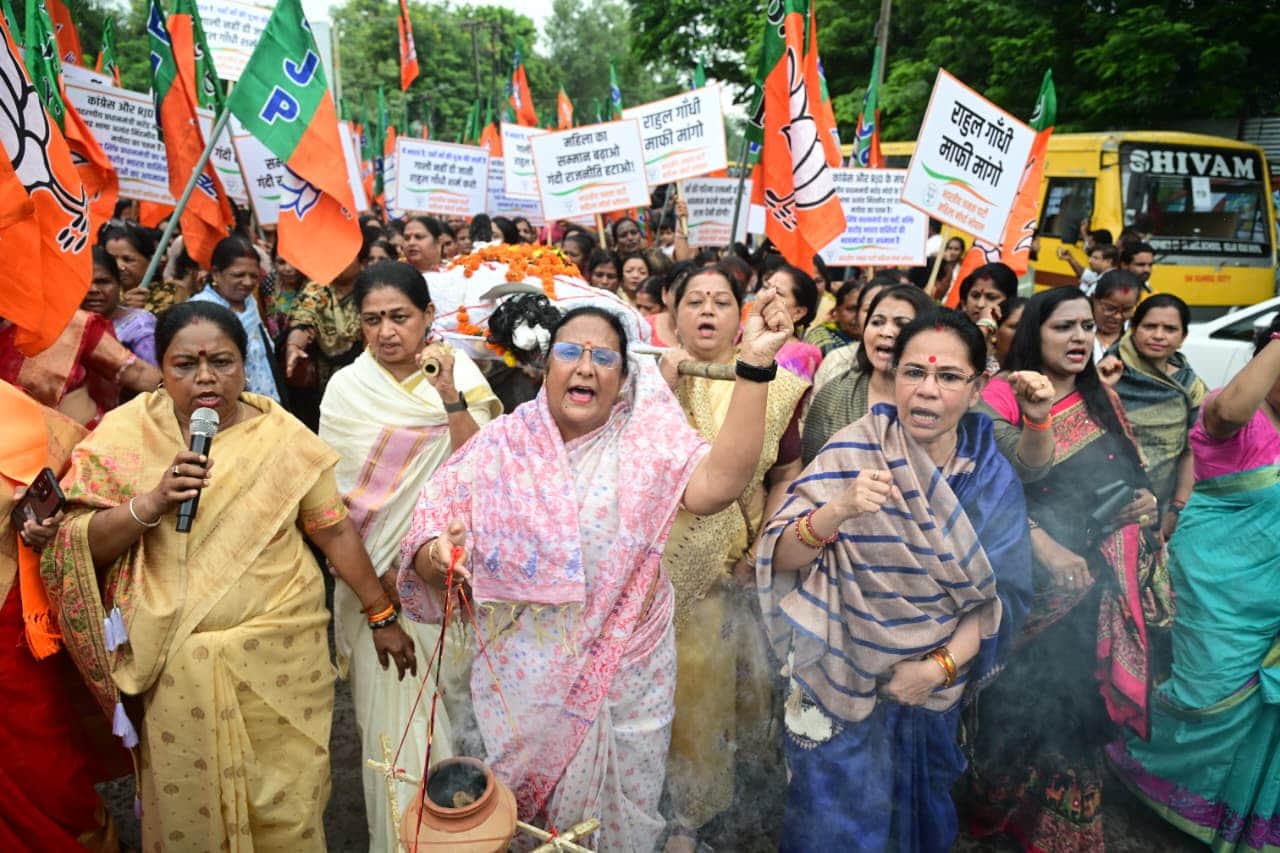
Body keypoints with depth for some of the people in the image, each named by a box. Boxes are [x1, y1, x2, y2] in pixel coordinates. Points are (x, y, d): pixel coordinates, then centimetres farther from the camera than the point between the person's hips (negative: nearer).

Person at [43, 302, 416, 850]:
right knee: (187, 801, 15)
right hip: (175, 665, 1)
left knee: (285, 802, 9)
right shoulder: (125, 435, -2)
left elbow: (334, 530, 0)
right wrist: (152, 503, -22)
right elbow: (77, 545, -5)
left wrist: (382, 616, 3)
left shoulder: (281, 436, -4)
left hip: (279, 655, 0)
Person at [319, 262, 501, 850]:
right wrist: (379, 575, -8)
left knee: (452, 696, 12)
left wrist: (451, 398, -24)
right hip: (379, 572, -1)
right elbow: (339, 495, -3)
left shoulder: (462, 373, -3)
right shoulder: (347, 388, -5)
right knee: (395, 707, 6)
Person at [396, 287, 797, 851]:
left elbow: (719, 483, -25)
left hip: (627, 678, 0)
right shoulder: (498, 446, -5)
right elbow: (425, 550, -6)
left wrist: (754, 365, -30)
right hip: (522, 682, 1)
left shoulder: (649, 440, -6)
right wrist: (439, 553, -30)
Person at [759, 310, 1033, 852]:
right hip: (842, 684, -3)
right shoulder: (854, 451, -15)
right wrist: (838, 511, -37)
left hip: (933, 689, 3)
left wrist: (943, 665, -15)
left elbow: (1001, 591, -3)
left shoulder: (993, 476, -6)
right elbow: (780, 558, -19)